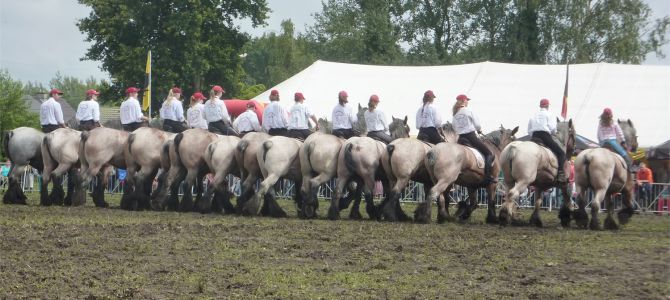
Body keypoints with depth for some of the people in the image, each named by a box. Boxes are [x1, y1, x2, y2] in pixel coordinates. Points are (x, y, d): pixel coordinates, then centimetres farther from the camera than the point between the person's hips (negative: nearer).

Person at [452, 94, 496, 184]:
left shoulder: (455, 114, 9)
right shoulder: (468, 111, -6)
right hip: (471, 136, -5)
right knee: (489, 154, -1)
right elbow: (477, 125, -5)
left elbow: (454, 128, 12)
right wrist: (479, 130, 16)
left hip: (461, 138, 6)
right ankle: (488, 176, -17)